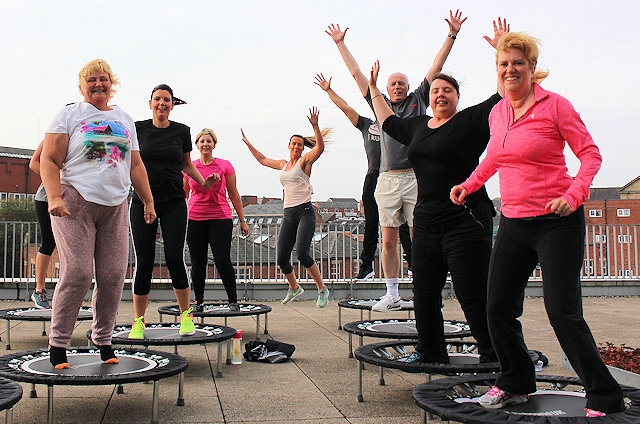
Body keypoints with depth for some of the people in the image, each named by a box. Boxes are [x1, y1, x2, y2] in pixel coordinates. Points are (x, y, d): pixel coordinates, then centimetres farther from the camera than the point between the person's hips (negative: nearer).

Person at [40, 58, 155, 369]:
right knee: (77, 273, -11)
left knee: (113, 275, -1)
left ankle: (103, 340, 13)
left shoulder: (125, 120, 19)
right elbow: (49, 160, -1)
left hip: (115, 206, 4)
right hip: (75, 203, -4)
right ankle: (57, 343, 1)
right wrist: (54, 198, -14)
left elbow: (136, 166, 21)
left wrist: (148, 202, 16)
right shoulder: (69, 115, 6)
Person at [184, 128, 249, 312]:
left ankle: (233, 301, 6)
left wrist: (242, 220, 7)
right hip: (195, 219, 2)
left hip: (220, 219, -2)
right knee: (197, 263, 6)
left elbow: (234, 194, 8)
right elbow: (183, 195, 17)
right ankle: (198, 302, 20)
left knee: (223, 261, -9)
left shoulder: (225, 165, 2)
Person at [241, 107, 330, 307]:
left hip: (305, 212, -6)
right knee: (282, 258, 2)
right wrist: (247, 142, 36)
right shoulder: (283, 164, 19)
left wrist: (315, 126, -27)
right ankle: (294, 288, 28)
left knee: (302, 253, -22)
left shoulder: (305, 161, 2)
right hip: (288, 214, 6)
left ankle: (322, 290, -6)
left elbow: (320, 147, -16)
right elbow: (262, 159, 34)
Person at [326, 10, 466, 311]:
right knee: (388, 240, 3)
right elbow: (357, 73, 20)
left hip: (416, 178, -2)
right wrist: (340, 44, 23)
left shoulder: (418, 101, 12)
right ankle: (392, 296, 12)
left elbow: (436, 67, 9)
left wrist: (452, 35, 6)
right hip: (387, 180, 2)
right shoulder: (380, 105, 16)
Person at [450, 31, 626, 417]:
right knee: (499, 309, 7)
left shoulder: (554, 105, -8)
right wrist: (469, 185, 20)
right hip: (513, 223, 6)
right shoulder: (497, 113, 9)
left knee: (563, 313, -8)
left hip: (556, 222, -6)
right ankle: (516, 383, 28)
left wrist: (573, 195, -20)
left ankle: (605, 398, 8)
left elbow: (591, 154, -6)